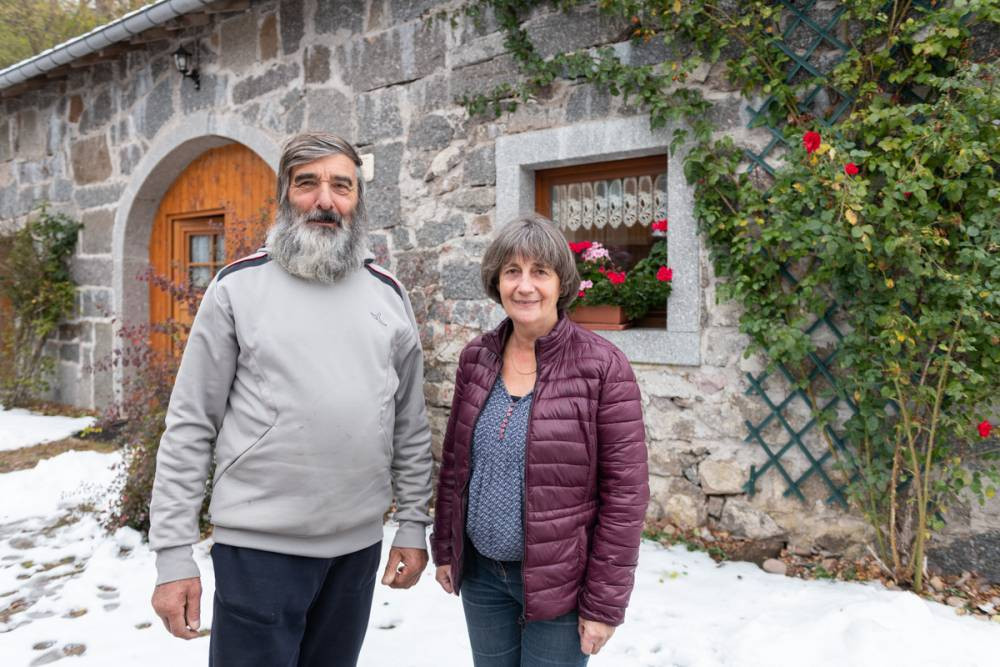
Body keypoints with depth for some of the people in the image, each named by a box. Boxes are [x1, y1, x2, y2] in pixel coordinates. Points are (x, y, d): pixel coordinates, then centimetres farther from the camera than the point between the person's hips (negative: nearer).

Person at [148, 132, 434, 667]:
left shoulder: (388, 294, 4)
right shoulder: (237, 287, -5)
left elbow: (410, 426, 8)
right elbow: (189, 427, -4)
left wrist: (414, 523, 7)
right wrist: (173, 554, -7)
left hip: (360, 545, 3)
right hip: (258, 546, -3)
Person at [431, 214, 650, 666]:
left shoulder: (602, 366, -15)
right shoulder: (475, 358, 0)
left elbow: (624, 491, -13)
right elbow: (454, 462, 9)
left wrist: (604, 601, -12)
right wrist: (444, 547, 10)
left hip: (558, 581, -4)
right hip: (480, 572, 4)